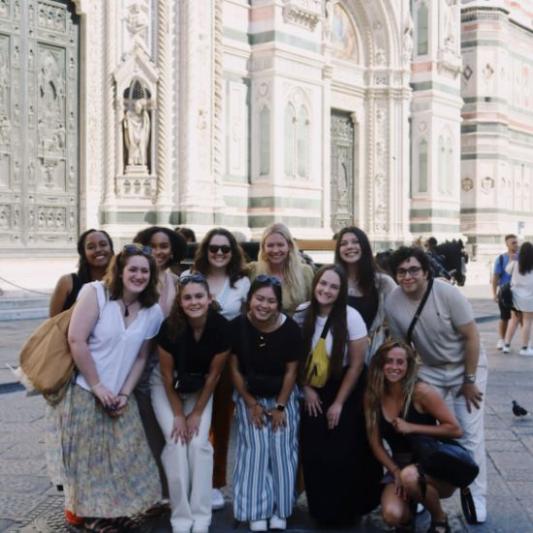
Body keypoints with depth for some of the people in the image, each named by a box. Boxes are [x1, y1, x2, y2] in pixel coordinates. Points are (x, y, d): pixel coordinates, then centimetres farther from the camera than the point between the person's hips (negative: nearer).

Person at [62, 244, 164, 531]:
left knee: (126, 456, 6)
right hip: (84, 391, -4)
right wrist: (98, 386, -15)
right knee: (90, 458, 1)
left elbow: (140, 357, 8)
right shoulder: (95, 293, -12)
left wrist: (125, 393, -3)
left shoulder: (153, 311, 2)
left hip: (119, 396, 5)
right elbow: (76, 340, -17)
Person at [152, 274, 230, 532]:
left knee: (199, 443, -11)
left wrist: (196, 413, -10)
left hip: (200, 389, 1)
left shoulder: (221, 327, -24)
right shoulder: (170, 327, -28)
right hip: (168, 387, -1)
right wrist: (178, 415, -13)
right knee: (177, 443, -14)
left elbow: (213, 374, -13)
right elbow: (167, 375, -16)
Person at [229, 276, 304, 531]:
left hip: (284, 396, 0)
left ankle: (280, 511, 6)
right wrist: (251, 404, -7)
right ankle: (256, 512, 0)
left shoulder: (290, 328, -19)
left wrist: (280, 406, -9)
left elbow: (291, 371, -9)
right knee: (256, 448, -9)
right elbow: (234, 369, -9)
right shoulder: (237, 326, -19)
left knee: (282, 448, -4)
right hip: (249, 396, 0)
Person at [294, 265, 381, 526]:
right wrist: (307, 389, -3)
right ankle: (320, 510, 19)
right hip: (315, 389, 3)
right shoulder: (302, 313, -10)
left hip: (347, 389, -3)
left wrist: (339, 402, -10)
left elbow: (356, 364, -12)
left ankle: (344, 512, 18)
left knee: (344, 453, -2)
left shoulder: (351, 317, -19)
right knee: (313, 451, 1)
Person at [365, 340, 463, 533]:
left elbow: (455, 430, -16)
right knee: (392, 515, -26)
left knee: (410, 477, -37)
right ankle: (408, 513, 14)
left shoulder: (421, 392, -16)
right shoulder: (373, 398, -4)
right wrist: (396, 473, -13)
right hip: (397, 466, 3)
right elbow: (376, 444, 0)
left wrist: (412, 428, -20)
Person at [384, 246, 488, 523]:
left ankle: (476, 497, 8)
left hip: (466, 366, -3)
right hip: (430, 371, 3)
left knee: (470, 435, -4)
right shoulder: (392, 303, -17)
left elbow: (472, 337, -19)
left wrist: (469, 381, -15)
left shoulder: (448, 294, -27)